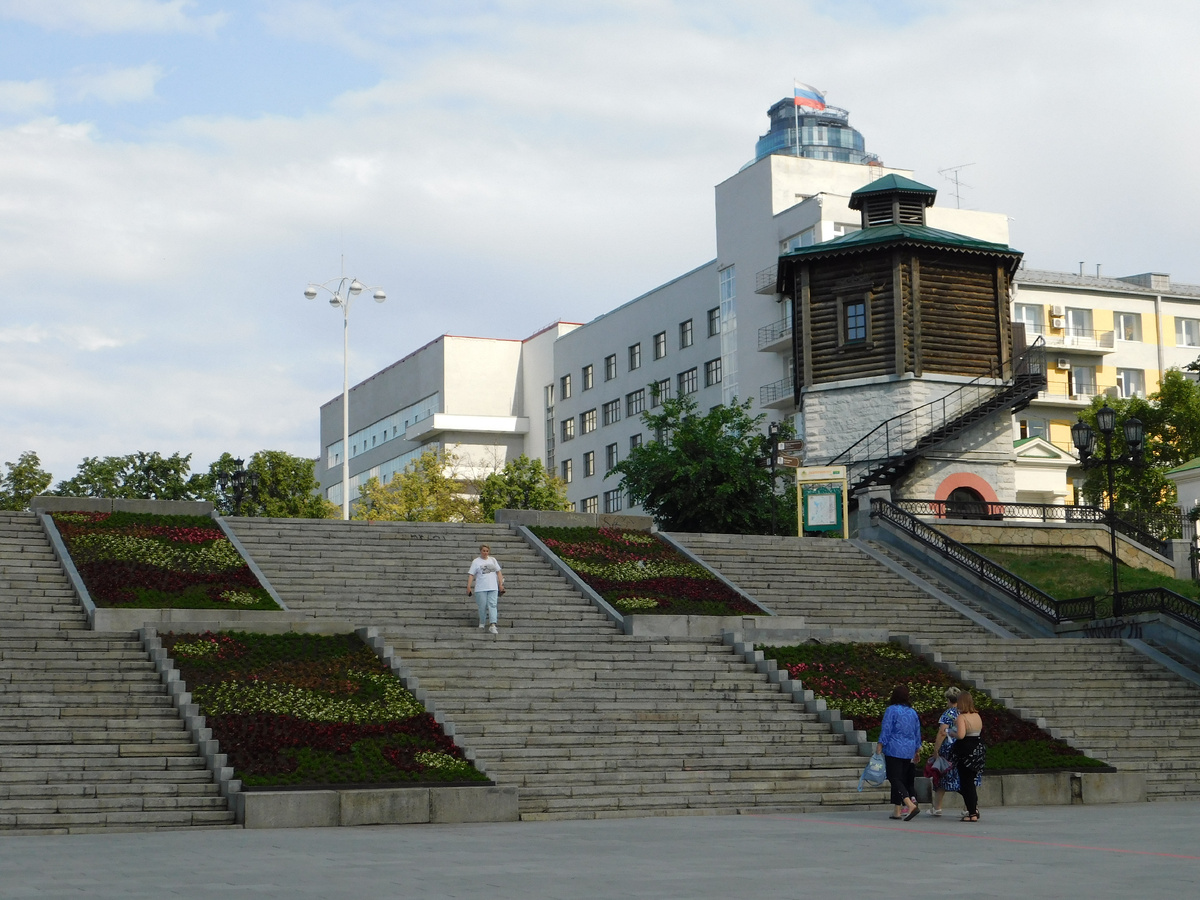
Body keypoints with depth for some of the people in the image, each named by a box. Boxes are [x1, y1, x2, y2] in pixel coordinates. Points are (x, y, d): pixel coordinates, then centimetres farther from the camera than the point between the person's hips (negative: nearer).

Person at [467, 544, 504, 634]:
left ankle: (492, 625, -16)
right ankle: (482, 624, 20)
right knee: (482, 606, 2)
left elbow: (498, 572, 17)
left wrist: (501, 584, 9)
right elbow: (471, 575, -1)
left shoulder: (493, 560, 14)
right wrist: (468, 587, -9)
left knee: (492, 605, -8)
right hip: (481, 588, -2)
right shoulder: (476, 561, 3)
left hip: (493, 587, 2)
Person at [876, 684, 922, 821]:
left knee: (895, 779, -9)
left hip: (894, 750, -6)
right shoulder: (913, 712, 11)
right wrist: (917, 751, 26)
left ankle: (911, 806, -26)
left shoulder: (891, 710, -7)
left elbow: (885, 731, -9)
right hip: (909, 751, 6)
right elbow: (917, 734, 17)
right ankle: (897, 811, 13)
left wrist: (879, 748, -4)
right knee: (904, 779, 12)